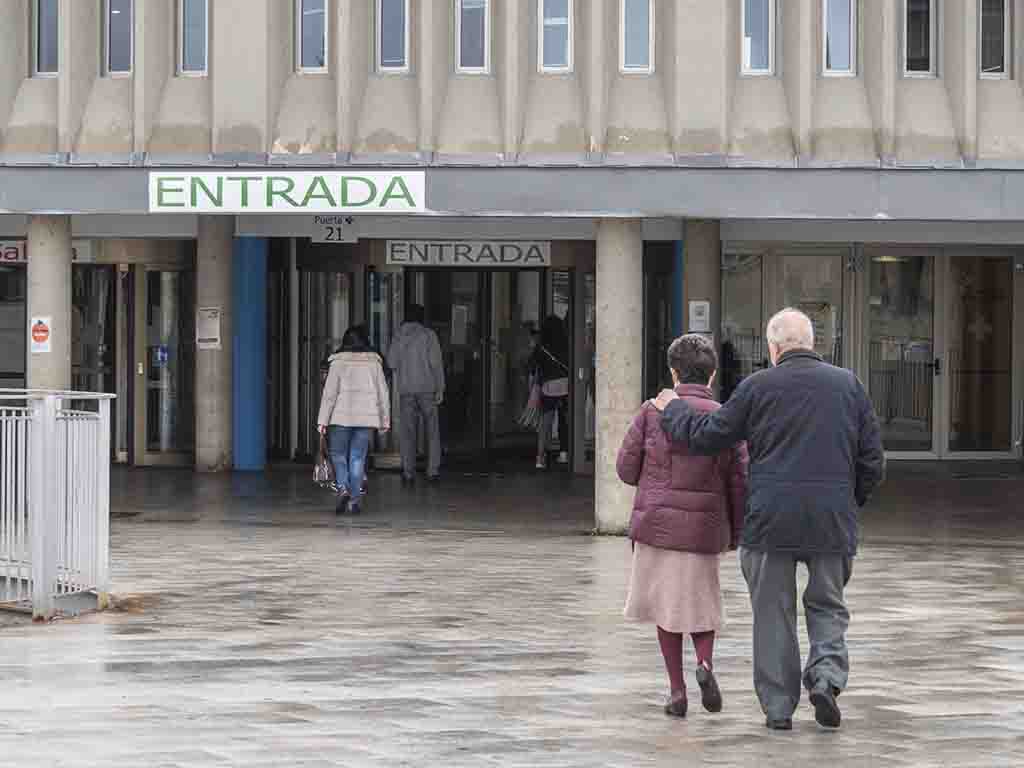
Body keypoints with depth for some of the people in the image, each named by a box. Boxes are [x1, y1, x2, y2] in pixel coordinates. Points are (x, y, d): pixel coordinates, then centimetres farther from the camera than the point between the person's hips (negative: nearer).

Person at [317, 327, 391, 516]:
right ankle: (355, 498, 3)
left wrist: (323, 420, -4)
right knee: (358, 458, 7)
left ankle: (343, 488, -11)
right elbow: (383, 393, 7)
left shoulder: (338, 362, -2)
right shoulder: (374, 362, 6)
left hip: (342, 416, -2)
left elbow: (330, 392, -6)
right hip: (367, 417, 2)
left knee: (338, 454, 10)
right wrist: (385, 420, 14)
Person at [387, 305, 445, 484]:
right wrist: (440, 389, -7)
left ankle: (408, 473, -3)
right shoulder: (428, 335, -4)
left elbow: (392, 363, 6)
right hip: (427, 388, -2)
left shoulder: (398, 336, 4)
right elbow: (436, 362, -9)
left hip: (405, 389, 2)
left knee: (408, 432, 4)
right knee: (432, 429, 8)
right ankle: (433, 471, 1)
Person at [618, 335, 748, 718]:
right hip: (704, 529, 1)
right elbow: (739, 484, -3)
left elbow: (626, 469, -2)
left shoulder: (652, 412, -5)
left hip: (656, 523, -1)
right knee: (699, 601, 18)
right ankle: (705, 663, -9)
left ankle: (677, 689, 8)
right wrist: (737, 535, 8)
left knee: (667, 603, 13)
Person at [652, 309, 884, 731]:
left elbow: (707, 436, 4)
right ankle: (827, 675, -8)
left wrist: (673, 409, 21)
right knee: (827, 605, 15)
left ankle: (778, 705, 9)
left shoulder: (758, 386, -2)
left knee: (773, 613, 8)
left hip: (771, 520, -2)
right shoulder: (848, 385, 6)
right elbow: (872, 459, 7)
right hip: (833, 520, 2)